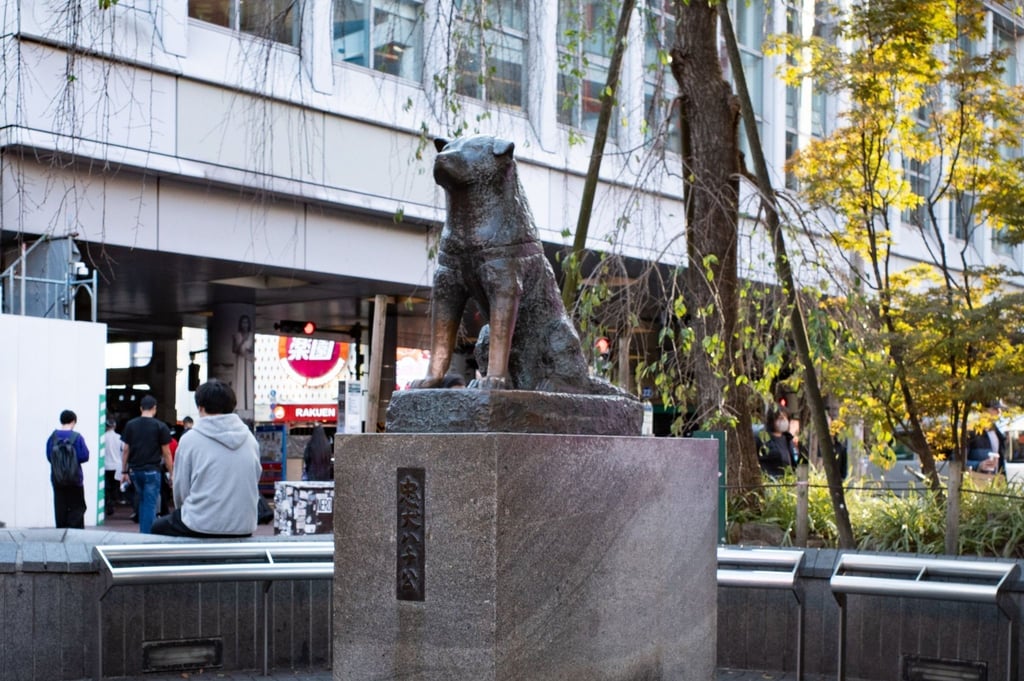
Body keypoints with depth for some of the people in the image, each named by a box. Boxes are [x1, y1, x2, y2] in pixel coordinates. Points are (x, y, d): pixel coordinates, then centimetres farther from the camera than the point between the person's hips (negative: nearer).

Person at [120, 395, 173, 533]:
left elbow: (125, 450, 6)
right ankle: (147, 535, -5)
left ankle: (143, 532, 20)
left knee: (142, 502, 19)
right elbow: (166, 453, -4)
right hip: (152, 471, -4)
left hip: (135, 470, 4)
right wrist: (172, 474, 2)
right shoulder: (160, 426, -6)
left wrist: (124, 471, 13)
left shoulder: (130, 425, 4)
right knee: (150, 504, -1)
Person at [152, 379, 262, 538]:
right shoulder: (250, 439, 4)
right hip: (244, 528, 4)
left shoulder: (190, 440, -6)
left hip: (201, 526, -4)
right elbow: (254, 481, 10)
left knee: (158, 527, 25)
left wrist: (182, 512, 19)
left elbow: (181, 489, 0)